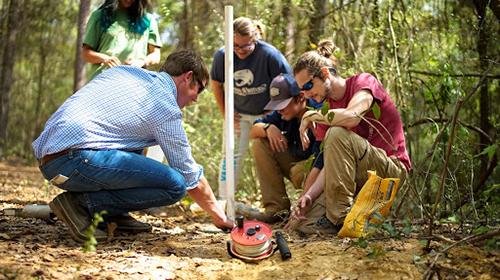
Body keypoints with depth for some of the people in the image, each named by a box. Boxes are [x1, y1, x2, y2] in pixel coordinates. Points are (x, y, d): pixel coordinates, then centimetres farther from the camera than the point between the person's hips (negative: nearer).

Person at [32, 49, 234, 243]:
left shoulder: (121, 70, 21)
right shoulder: (166, 108, 0)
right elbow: (191, 177, 5)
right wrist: (219, 217, 19)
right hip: (76, 159, -9)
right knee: (175, 185, -12)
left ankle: (112, 215, 14)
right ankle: (83, 203, -9)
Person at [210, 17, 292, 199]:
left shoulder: (270, 55, -28)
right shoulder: (222, 55, -18)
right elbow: (216, 84, 2)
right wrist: (225, 113, 0)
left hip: (266, 113, -2)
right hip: (238, 113, 3)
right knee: (233, 153, 0)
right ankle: (223, 200, 6)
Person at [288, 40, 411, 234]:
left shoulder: (364, 82, -7)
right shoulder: (330, 109, 11)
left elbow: (351, 117, -31)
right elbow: (332, 162, 3)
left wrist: (311, 116, -15)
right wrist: (310, 194, -12)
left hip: (392, 169, -6)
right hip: (361, 179, 6)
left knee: (338, 134, -31)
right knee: (303, 223, -12)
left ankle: (339, 217, -25)